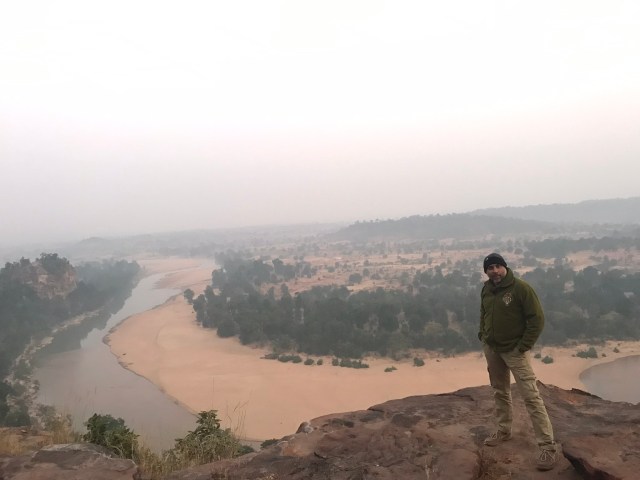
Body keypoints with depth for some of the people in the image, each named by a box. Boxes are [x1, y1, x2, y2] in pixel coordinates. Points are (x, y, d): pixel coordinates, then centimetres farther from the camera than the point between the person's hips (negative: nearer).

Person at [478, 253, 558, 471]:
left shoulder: (521, 288, -16)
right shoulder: (486, 290, 3)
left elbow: (537, 319, -15)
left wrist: (523, 346, -16)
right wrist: (483, 336, 8)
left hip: (514, 350, -6)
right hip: (491, 349, 6)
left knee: (531, 396, -9)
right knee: (500, 392, 19)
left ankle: (548, 447, -3)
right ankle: (504, 431, 35)